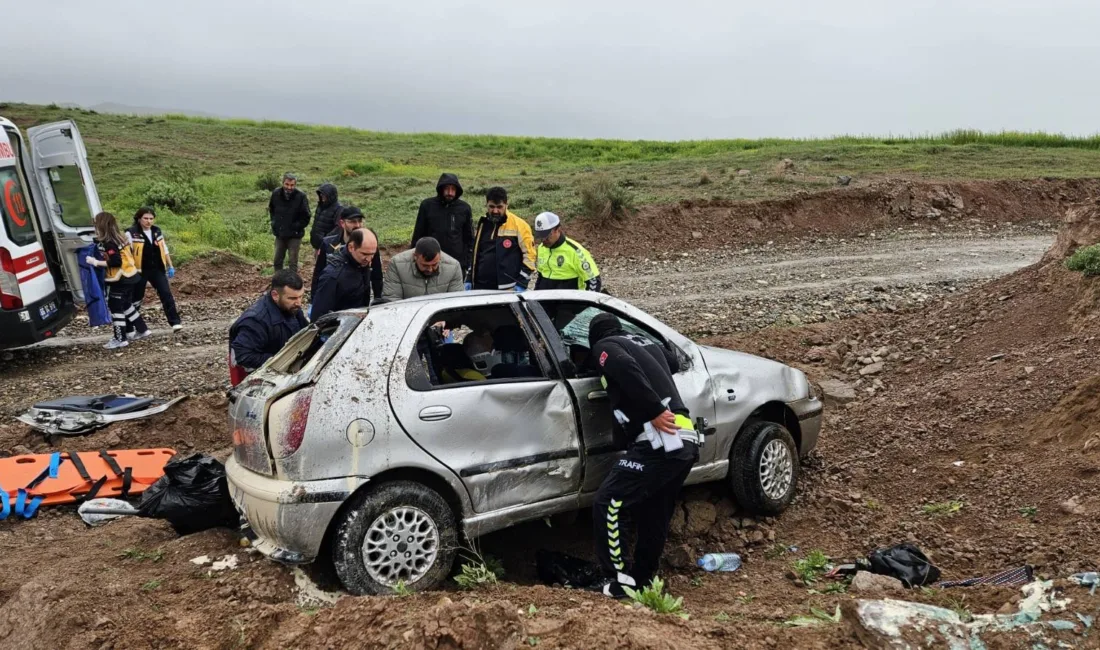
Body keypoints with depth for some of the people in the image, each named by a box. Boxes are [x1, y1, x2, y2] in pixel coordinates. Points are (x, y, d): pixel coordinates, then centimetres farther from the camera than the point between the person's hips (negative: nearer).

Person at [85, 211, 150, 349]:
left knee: (115, 307, -1)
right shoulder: (120, 237, 8)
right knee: (126, 305, 20)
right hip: (130, 276, 9)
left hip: (120, 280, -9)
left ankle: (120, 339, 3)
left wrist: (95, 262, -17)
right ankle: (142, 330, 25)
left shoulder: (108, 243, -19)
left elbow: (115, 262, -24)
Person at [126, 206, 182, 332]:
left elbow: (164, 249, 15)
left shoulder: (157, 231, 6)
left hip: (157, 269, 4)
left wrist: (170, 266, 13)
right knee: (136, 298, 7)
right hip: (140, 271, -4)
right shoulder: (131, 233, -11)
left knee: (166, 294, -3)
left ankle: (175, 322, -1)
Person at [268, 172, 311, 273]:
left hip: (294, 236, -5)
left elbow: (306, 218, -10)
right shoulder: (276, 193, -4)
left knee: (293, 262, 3)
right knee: (277, 261, 14)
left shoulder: (301, 196, -17)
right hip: (279, 234, 5)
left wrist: (295, 227, -13)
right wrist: (274, 222, 7)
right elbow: (271, 209, 16)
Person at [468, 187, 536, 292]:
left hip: (508, 291, -6)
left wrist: (522, 283, -12)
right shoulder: (482, 225, 14)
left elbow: (529, 255, -6)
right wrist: (469, 279, 18)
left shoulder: (519, 225, -5)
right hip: (480, 288, 6)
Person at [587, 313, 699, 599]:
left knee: (608, 502, -6)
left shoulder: (605, 346, 4)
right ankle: (641, 581, 26)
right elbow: (673, 363, 45)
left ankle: (621, 580, -5)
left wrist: (654, 412, -18)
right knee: (654, 516, 17)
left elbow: (627, 370, -17)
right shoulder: (645, 342, 26)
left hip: (659, 442, -8)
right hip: (686, 441, 8)